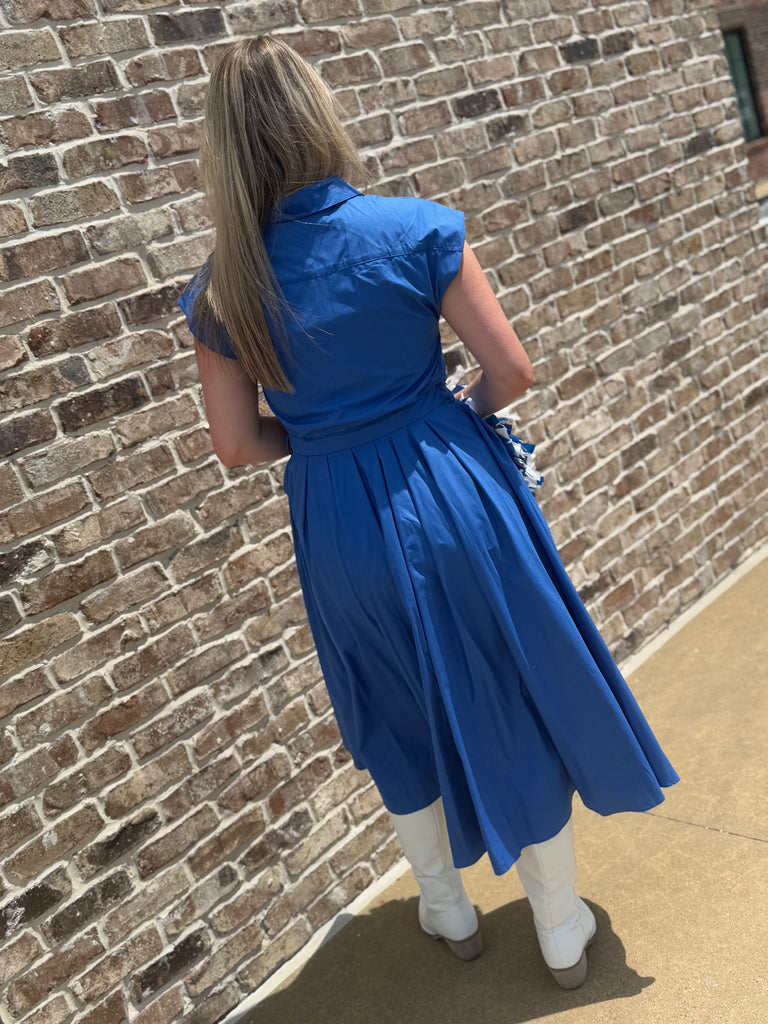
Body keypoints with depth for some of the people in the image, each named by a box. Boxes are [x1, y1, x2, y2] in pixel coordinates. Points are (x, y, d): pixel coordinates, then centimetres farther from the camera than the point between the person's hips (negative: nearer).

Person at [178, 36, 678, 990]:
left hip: (338, 520, 3)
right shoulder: (413, 229, -13)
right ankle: (562, 932, 35)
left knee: (398, 720, 24)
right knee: (518, 712, 16)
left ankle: (447, 909, 44)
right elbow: (511, 369, -10)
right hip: (451, 492, -2)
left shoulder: (218, 290, -4)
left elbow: (238, 443, -1)